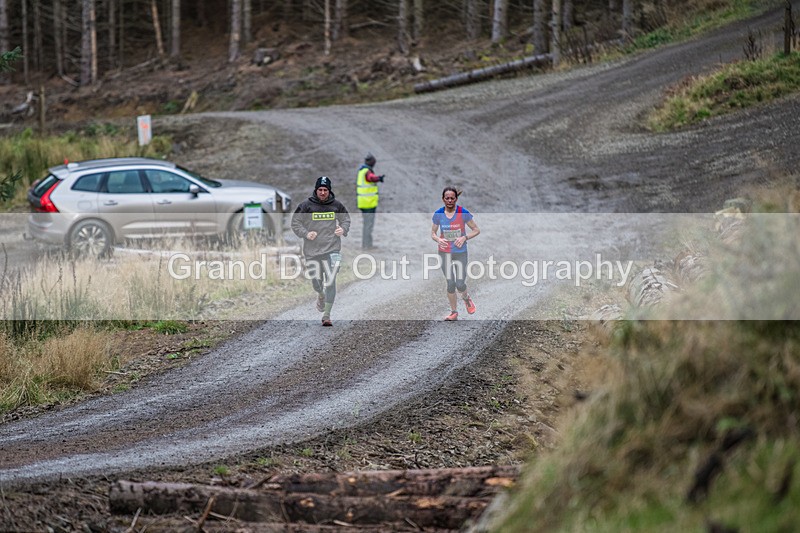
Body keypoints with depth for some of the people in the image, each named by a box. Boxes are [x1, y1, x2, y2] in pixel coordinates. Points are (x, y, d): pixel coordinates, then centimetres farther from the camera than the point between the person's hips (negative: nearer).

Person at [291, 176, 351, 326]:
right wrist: (306, 233, -13)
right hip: (312, 250, 0)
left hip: (332, 249, 0)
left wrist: (343, 229, -2)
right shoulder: (306, 205, -2)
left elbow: (346, 219, 18)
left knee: (330, 281, -11)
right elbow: (295, 222, 3)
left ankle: (326, 315, -8)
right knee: (316, 280, 11)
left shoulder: (337, 205, 3)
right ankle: (321, 295, 49)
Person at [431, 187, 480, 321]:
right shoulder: (438, 214, -5)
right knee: (450, 283, 2)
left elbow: (476, 230, -3)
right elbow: (433, 233, 7)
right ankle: (454, 312, 17)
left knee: (460, 284, -7)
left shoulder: (463, 213, -11)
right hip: (445, 253, 2)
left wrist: (464, 237, -20)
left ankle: (466, 299, 28)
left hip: (460, 253, -2)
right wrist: (438, 239, -15)